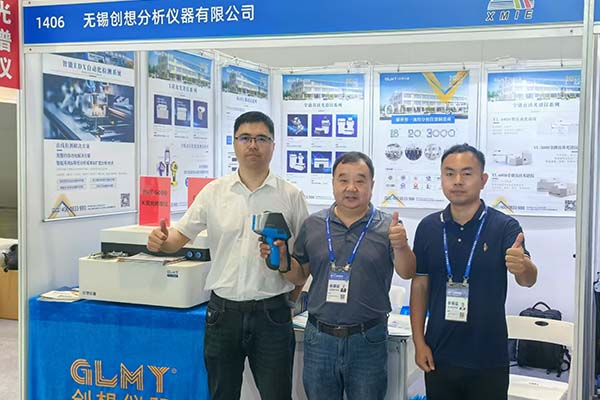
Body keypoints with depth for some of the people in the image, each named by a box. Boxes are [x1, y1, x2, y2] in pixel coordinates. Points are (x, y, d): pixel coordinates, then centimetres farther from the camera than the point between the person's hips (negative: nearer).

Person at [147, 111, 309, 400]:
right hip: (223, 311, 2)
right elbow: (179, 236, 5)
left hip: (271, 313, -1)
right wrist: (161, 241, -16)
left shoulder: (291, 195, -1)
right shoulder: (213, 192, 2)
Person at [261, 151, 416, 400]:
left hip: (368, 341, -2)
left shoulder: (387, 227, -3)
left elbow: (407, 273, -11)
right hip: (319, 338, 2)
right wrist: (281, 258, -9)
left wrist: (400, 246, -30)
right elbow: (299, 276, 11)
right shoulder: (313, 225, 4)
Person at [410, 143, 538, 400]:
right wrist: (419, 342, 0)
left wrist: (522, 266, -42)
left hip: (489, 358, -2)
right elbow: (419, 285, 5)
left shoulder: (504, 227, -7)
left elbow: (528, 280, -19)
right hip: (439, 356, 2)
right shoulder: (428, 227, 1)